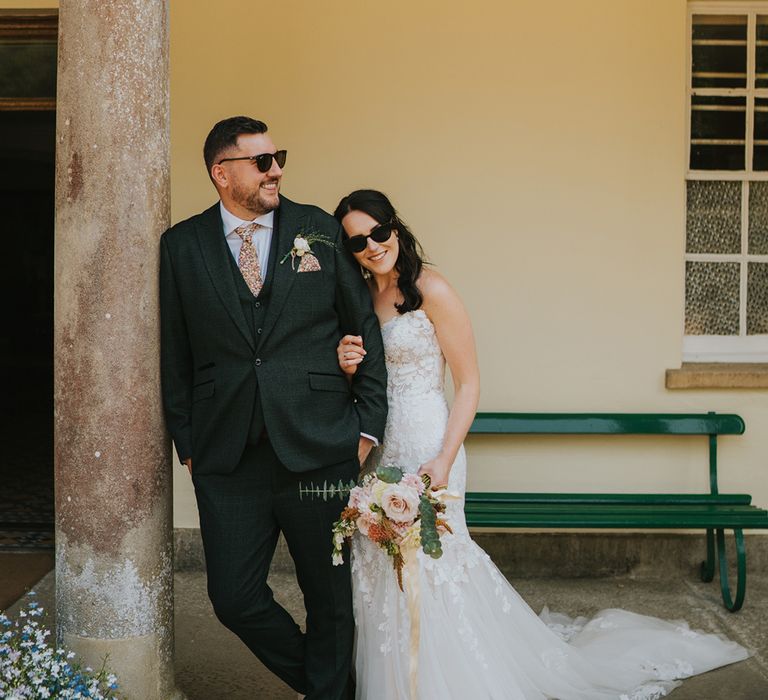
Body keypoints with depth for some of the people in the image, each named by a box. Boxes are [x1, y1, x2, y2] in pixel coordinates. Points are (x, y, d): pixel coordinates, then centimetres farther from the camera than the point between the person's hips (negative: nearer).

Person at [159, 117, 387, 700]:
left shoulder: (321, 230, 3)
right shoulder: (182, 245, 5)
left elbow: (365, 328, 5)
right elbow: (174, 353, 8)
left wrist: (369, 425, 1)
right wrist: (187, 443, 5)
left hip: (320, 451, -1)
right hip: (227, 458, 1)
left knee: (331, 597, 10)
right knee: (234, 598, 6)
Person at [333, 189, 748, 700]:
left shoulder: (430, 290, -11)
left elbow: (469, 383, -11)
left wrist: (444, 460, -19)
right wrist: (348, 369, -8)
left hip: (425, 446, -7)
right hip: (379, 447, 7)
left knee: (427, 563, -3)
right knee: (383, 572, 12)